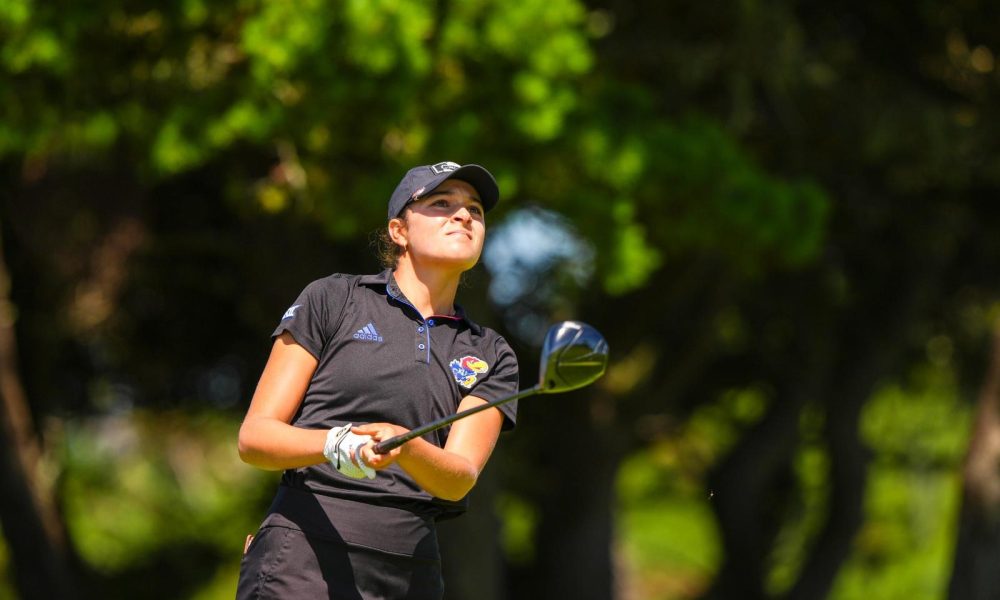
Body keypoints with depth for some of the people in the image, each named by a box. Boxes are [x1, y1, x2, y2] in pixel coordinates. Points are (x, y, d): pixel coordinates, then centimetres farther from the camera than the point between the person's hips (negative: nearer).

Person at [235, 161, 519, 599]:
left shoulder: (491, 355, 15)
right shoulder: (331, 300, 8)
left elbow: (460, 478, -1)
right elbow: (254, 436, 2)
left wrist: (402, 447, -23)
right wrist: (337, 444, -18)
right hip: (302, 561, -3)